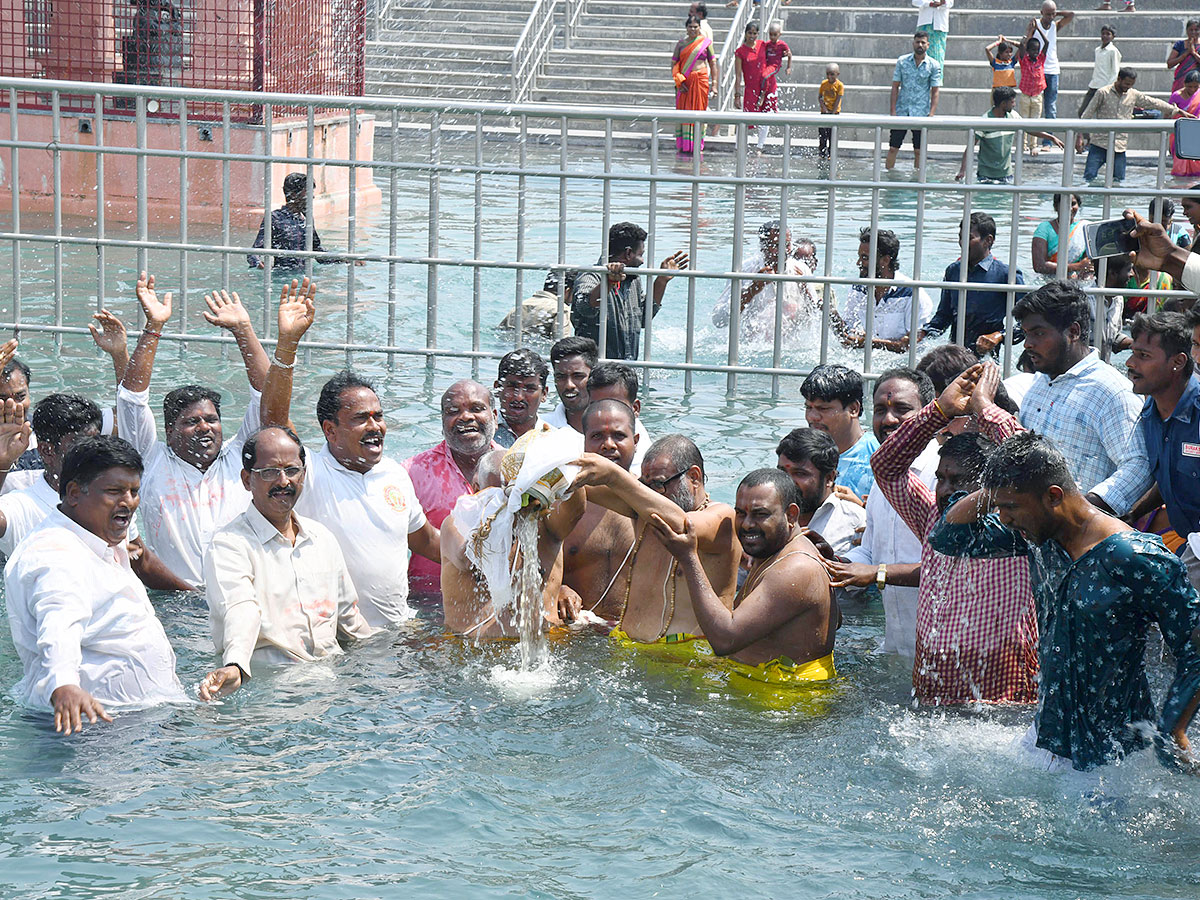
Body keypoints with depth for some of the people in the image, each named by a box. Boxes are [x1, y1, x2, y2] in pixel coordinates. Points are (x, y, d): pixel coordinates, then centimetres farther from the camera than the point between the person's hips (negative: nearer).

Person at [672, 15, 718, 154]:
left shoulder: (706, 43, 5)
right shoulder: (681, 43, 8)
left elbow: (713, 64, 6)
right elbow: (674, 63, 7)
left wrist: (714, 84, -1)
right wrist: (678, 81, -6)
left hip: (701, 80, -1)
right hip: (684, 82, 1)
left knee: (698, 110, -2)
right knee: (683, 110, -1)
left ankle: (696, 146, 2)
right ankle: (683, 146, 4)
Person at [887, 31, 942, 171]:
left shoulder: (934, 65, 0)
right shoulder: (902, 61, 3)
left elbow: (935, 91, 0)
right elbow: (895, 86, 5)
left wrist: (931, 114, -9)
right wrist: (893, 111, -3)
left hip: (921, 113, -1)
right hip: (901, 111, 1)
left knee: (918, 151, 4)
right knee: (893, 148, 0)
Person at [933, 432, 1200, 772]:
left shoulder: (1139, 561, -21)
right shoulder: (1036, 535, 0)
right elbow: (948, 537, 11)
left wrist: (1172, 735, -22)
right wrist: (992, 492, -4)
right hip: (1046, 737, 7)